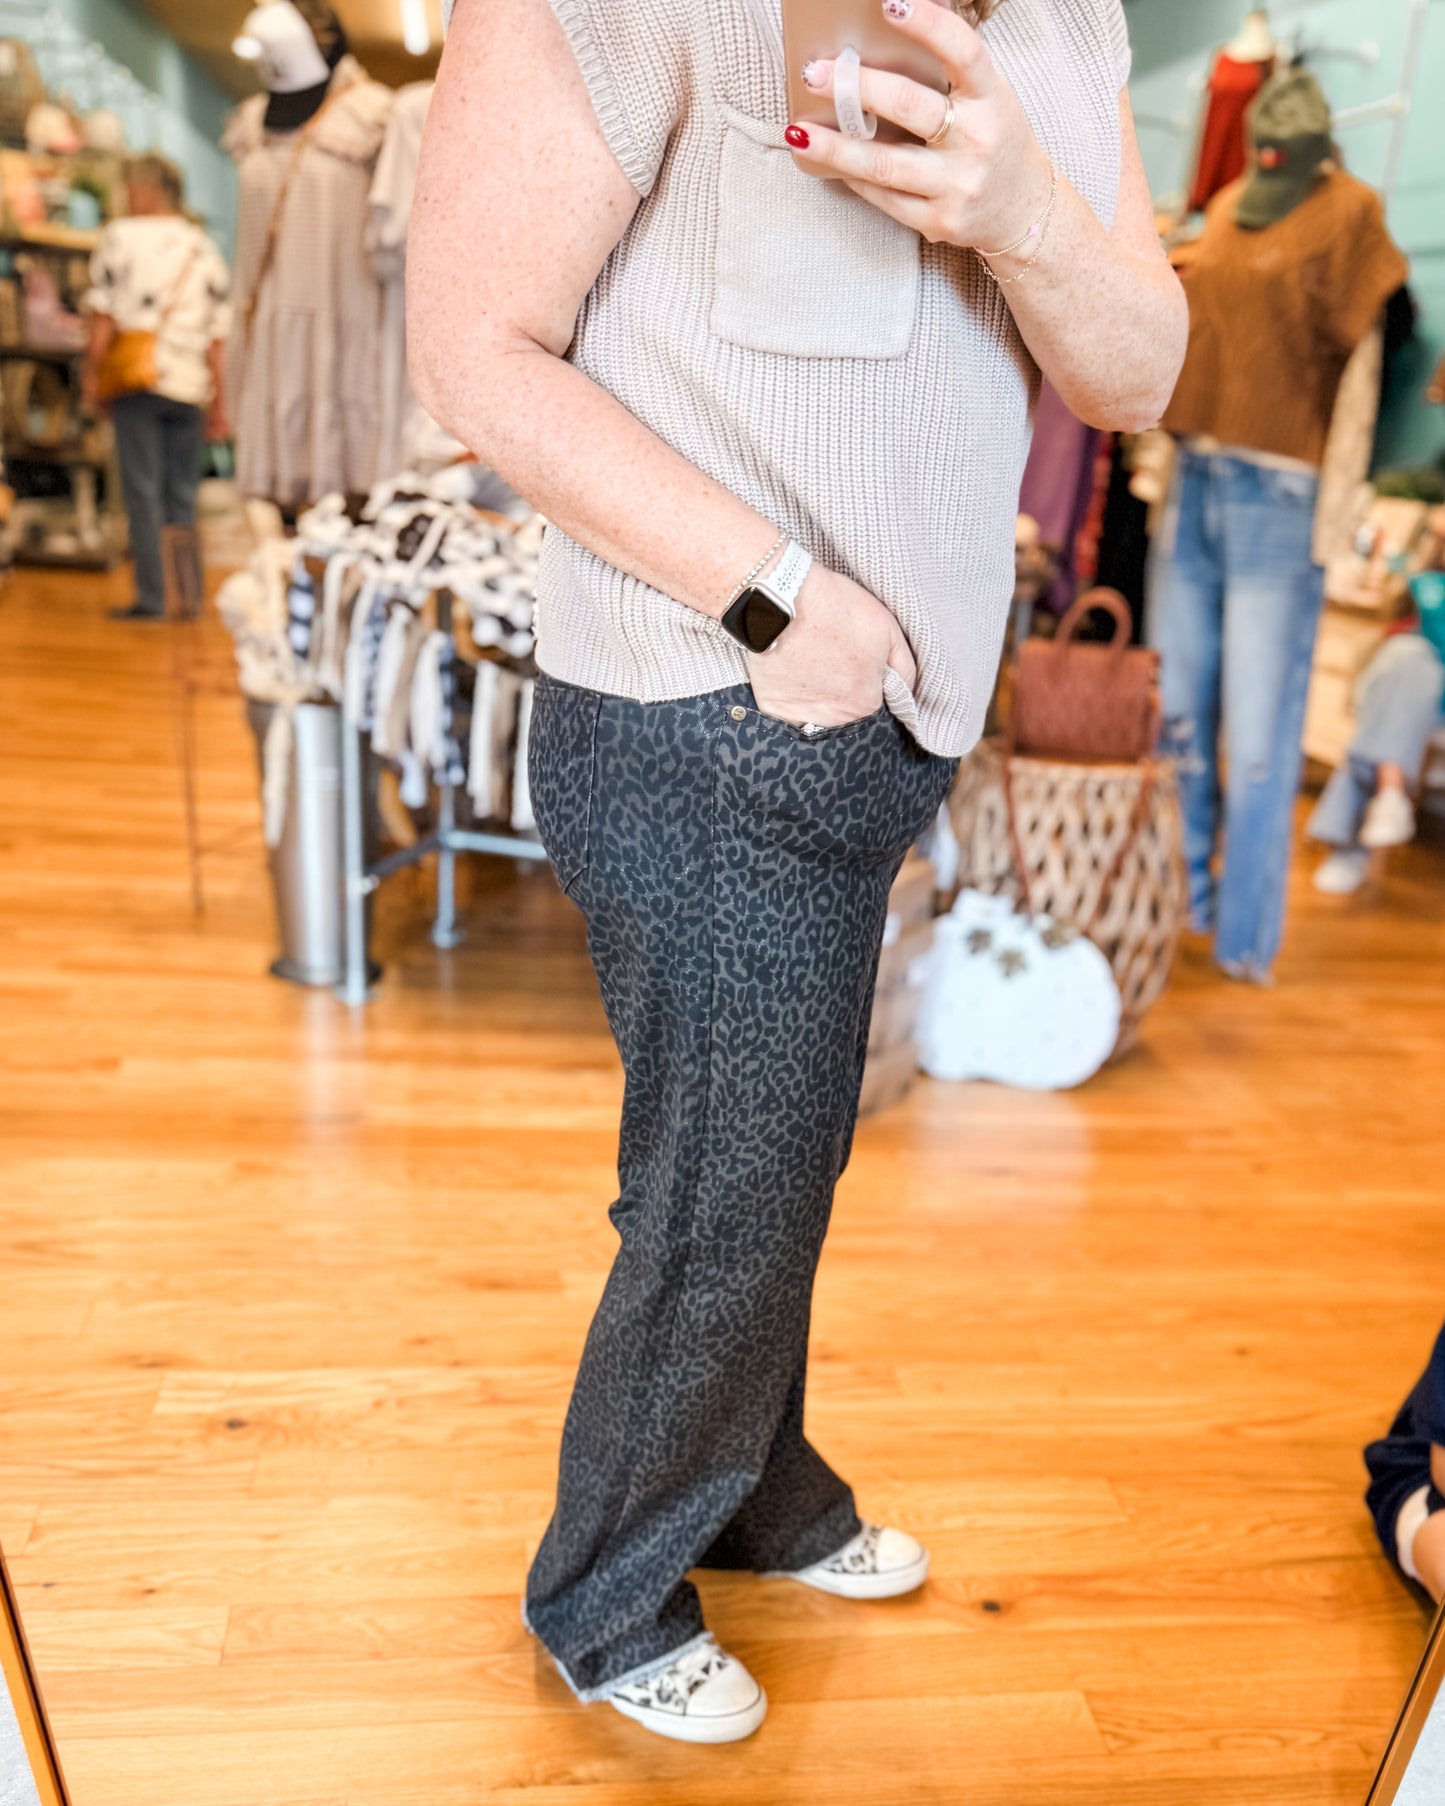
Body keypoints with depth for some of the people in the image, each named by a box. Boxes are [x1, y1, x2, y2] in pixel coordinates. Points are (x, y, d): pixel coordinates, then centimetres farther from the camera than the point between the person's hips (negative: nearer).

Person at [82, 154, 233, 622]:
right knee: (183, 495, 9)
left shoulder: (121, 236, 2)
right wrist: (219, 403, 13)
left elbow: (103, 314, -2)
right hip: (190, 386, 3)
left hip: (138, 379, -3)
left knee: (143, 491, -2)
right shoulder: (206, 250, 12)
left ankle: (151, 597, -5)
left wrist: (92, 373, 8)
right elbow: (217, 336, 9)